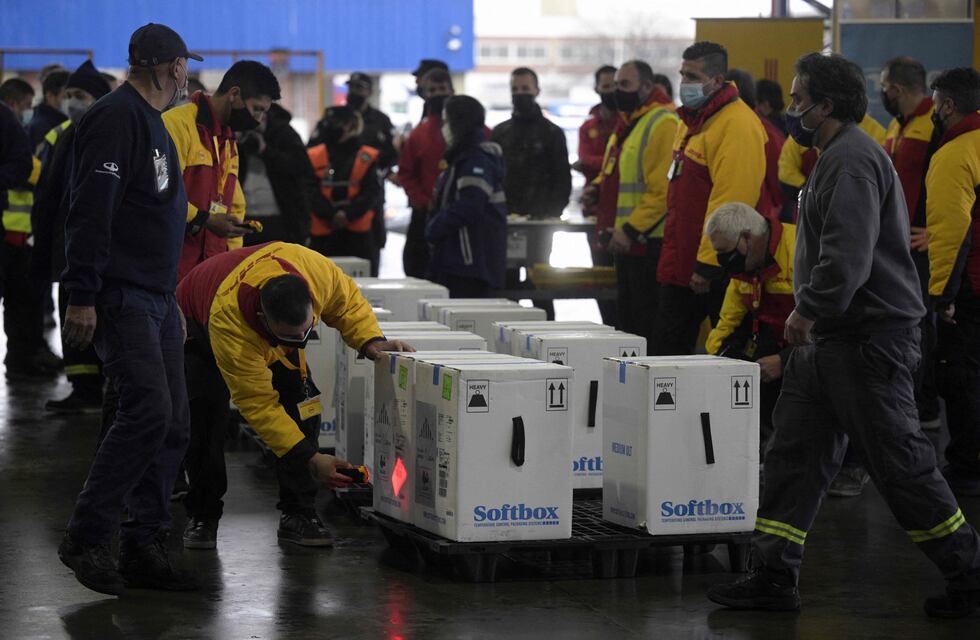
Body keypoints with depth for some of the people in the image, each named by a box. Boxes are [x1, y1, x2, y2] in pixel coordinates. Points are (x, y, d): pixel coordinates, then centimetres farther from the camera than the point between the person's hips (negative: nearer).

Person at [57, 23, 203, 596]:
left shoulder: (154, 124, 20)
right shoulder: (117, 119, -12)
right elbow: (90, 213, -19)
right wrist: (82, 296, -24)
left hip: (159, 299, 10)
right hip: (122, 299, -10)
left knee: (171, 424, 6)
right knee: (148, 411, -17)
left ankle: (144, 548, 11)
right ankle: (87, 538, -8)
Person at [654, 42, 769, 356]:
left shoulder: (738, 124, -18)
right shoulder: (692, 120, 14)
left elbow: (730, 202, -24)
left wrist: (708, 264, -24)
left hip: (717, 272, -10)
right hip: (681, 266, 10)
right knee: (669, 344, 12)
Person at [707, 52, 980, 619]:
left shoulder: (853, 161, -17)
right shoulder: (835, 157, 19)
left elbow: (848, 253, -28)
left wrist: (809, 309, -24)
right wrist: (811, 316, 21)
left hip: (868, 337, -11)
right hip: (830, 337, 11)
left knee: (899, 460, -5)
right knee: (795, 454, 8)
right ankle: (775, 577, 11)